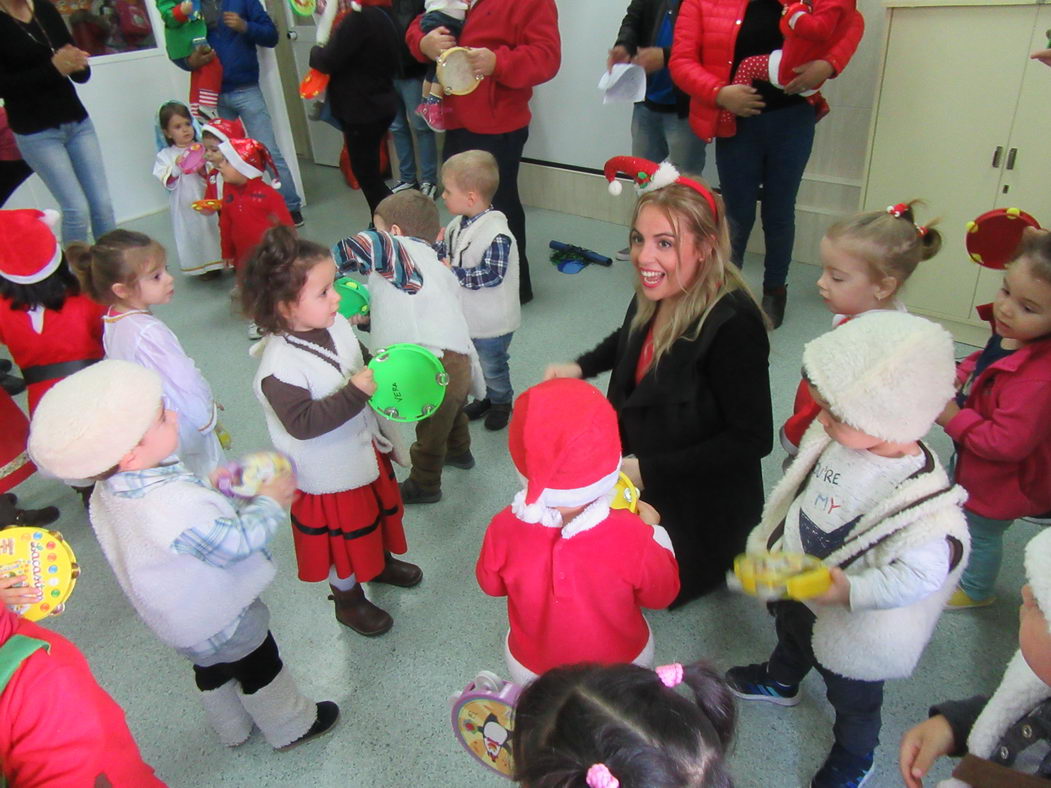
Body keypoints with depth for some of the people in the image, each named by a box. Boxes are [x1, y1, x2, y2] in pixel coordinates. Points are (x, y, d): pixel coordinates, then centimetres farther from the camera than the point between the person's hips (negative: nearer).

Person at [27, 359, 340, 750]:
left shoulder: (109, 492, -14)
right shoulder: (174, 505, -44)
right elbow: (238, 542, -31)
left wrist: (212, 487, -5)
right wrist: (269, 502, -18)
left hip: (177, 619, 8)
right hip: (222, 621, -8)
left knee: (212, 667, 31)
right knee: (259, 668, 18)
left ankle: (233, 729, 54)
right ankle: (291, 726, 41)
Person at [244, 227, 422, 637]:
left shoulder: (336, 324, -10)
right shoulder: (280, 366, -33)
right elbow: (303, 423, -37)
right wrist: (355, 392, -40)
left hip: (364, 446, 8)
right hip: (327, 473, -7)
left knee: (377, 509, 30)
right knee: (342, 536, 15)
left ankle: (381, 561, 60)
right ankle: (348, 599, 43)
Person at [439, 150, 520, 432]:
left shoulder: (496, 233, -28)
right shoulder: (458, 224, -3)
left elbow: (492, 275, -31)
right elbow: (447, 254, 10)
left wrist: (452, 272, -29)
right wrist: (436, 249, -11)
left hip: (492, 321, -8)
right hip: (467, 314, 8)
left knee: (492, 366, 13)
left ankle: (502, 402, 38)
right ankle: (486, 397, 46)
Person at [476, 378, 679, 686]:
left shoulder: (504, 530, -31)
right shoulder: (632, 536, -36)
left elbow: (491, 584, -7)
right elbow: (662, 595, -14)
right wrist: (653, 529, -2)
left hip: (531, 671, 1)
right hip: (621, 666, 0)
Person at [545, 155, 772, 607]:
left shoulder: (732, 325, -33)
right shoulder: (654, 296, -11)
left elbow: (752, 440, -28)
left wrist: (647, 470, -28)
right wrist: (581, 367, -1)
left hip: (701, 511, -7)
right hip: (642, 485, 8)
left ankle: (726, 560, 27)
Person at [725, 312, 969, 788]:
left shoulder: (923, 503, -39)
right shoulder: (839, 439, -19)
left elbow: (918, 574, -29)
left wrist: (850, 590, -36)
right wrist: (772, 542, 4)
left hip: (849, 623, -6)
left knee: (851, 694, 23)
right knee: (790, 633, 37)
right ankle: (780, 681, 70)